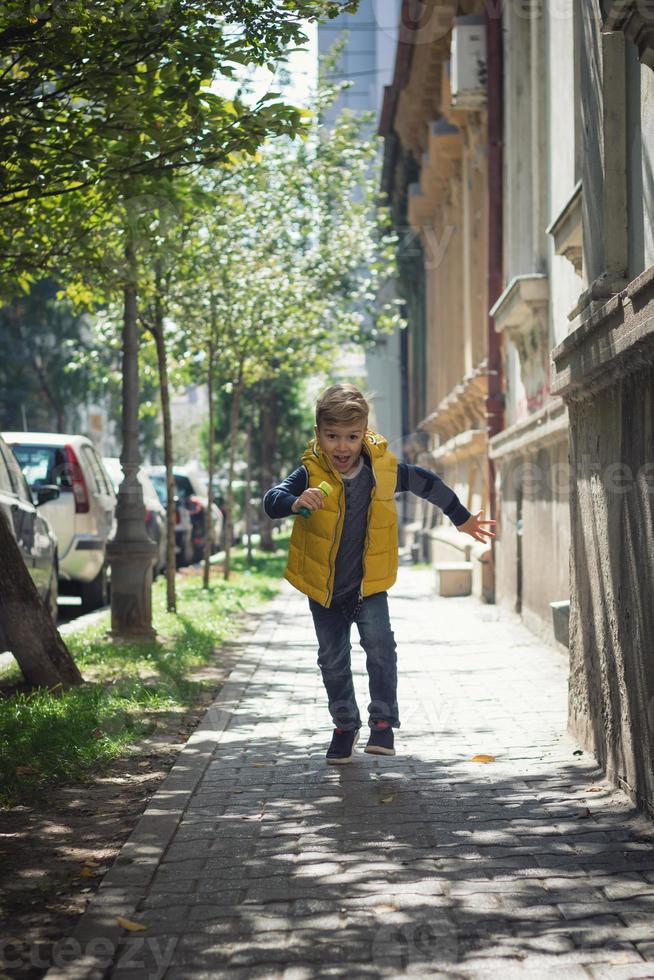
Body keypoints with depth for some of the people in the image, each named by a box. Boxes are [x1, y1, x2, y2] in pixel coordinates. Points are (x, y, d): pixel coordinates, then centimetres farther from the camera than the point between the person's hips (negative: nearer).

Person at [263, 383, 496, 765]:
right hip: (323, 586, 1)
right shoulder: (311, 474, -16)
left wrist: (463, 519, 20)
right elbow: (272, 500, -30)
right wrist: (296, 502, -53)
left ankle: (384, 720, -10)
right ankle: (345, 725, 30)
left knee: (379, 642, -21)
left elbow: (428, 484, 8)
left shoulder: (384, 469, -10)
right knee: (333, 659, 10)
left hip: (369, 583, -1)